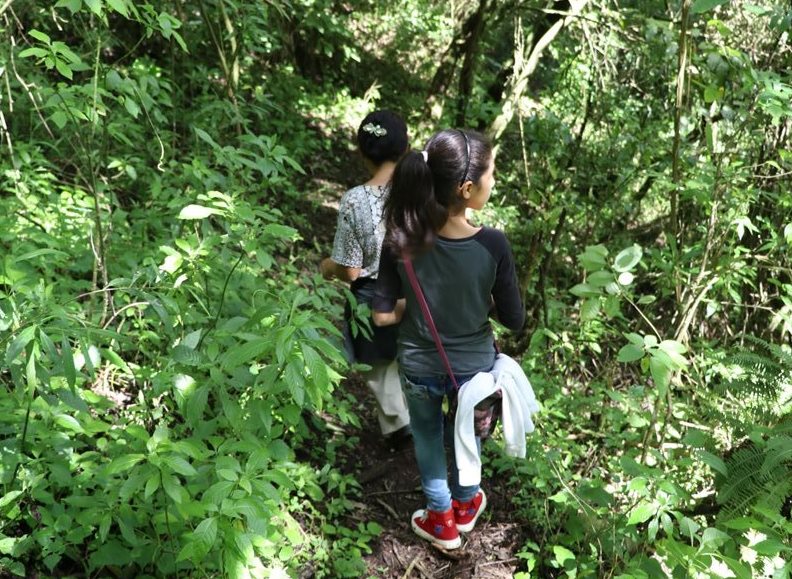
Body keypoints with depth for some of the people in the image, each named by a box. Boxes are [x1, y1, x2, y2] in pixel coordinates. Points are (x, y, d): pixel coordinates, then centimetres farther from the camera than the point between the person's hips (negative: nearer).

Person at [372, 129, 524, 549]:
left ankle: (442, 520, 46)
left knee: (428, 436, 28)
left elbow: (383, 315, -16)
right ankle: (465, 505, 53)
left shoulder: (401, 243, -23)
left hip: (419, 368, 1)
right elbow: (514, 319, -16)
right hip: (473, 368, 0)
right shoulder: (492, 245, -27)